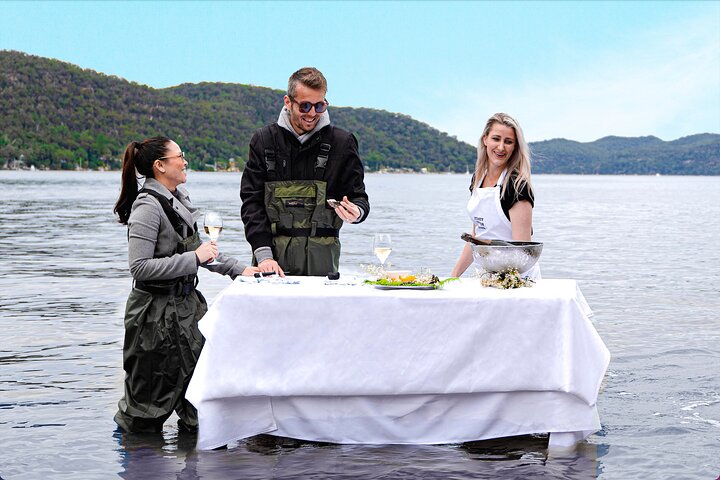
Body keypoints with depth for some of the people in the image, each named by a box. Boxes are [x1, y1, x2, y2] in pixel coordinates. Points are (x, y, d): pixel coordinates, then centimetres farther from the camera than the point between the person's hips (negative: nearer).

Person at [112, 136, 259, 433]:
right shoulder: (148, 207, -18)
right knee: (154, 385, 3)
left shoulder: (178, 198, 10)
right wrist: (194, 259, -23)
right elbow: (140, 267, -24)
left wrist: (237, 269, 14)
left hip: (186, 302, 8)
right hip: (157, 311, -8)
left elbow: (197, 250, 21)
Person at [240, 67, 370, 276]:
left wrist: (356, 212, -15)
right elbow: (252, 201, 3)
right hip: (273, 250, 0)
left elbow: (358, 196, 10)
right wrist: (263, 254, -7)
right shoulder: (264, 140, 7)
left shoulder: (342, 142, 5)